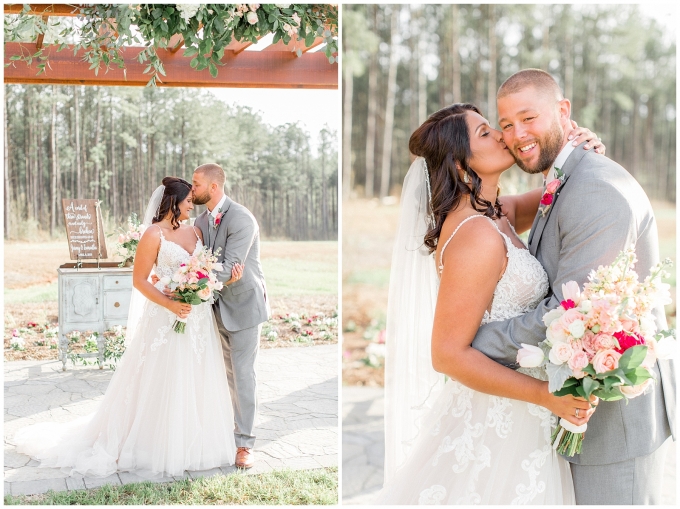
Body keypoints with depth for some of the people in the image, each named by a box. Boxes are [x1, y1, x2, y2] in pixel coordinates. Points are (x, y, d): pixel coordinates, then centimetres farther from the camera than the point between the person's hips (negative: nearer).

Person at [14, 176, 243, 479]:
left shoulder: (194, 231, 10)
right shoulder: (154, 234, -9)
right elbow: (139, 280, -10)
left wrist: (228, 278, -5)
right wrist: (170, 304, -20)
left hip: (199, 320, 6)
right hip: (167, 319, -6)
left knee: (196, 383, 12)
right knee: (163, 383, 3)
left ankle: (191, 443, 26)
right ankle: (156, 446, 18)